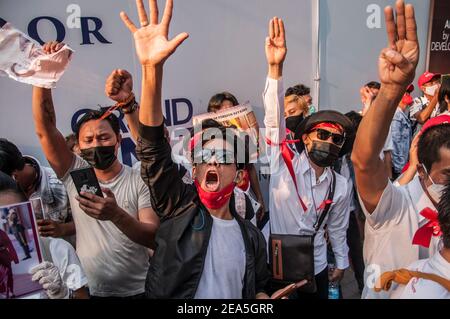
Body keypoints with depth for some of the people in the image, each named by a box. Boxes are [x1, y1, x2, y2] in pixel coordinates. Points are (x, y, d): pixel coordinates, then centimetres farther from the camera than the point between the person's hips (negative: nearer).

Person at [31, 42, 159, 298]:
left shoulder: (140, 181, -11)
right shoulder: (74, 173, -5)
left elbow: (154, 238, -18)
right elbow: (45, 127, -13)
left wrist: (116, 215, -34)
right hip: (89, 291, 2)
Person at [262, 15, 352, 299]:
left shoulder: (341, 186, -7)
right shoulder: (284, 161, -16)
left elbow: (337, 229, 7)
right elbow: (274, 118, -29)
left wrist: (342, 263, 17)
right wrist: (275, 68, -39)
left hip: (316, 268, 2)